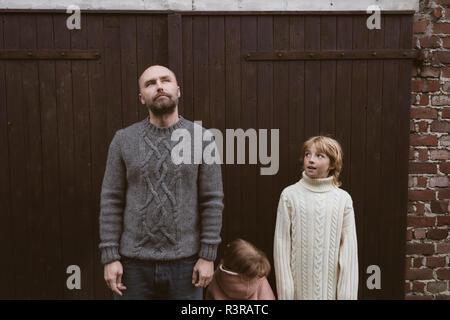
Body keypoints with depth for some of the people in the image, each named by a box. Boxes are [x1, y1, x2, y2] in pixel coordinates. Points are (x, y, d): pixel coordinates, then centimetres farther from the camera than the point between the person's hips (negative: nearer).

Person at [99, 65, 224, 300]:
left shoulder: (202, 139, -2)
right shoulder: (123, 140, 1)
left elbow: (213, 201, -2)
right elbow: (111, 202, 1)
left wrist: (208, 255, -5)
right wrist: (110, 257, -4)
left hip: (185, 262, 0)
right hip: (134, 263, 1)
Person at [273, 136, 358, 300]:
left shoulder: (343, 199, 1)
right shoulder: (290, 195, -2)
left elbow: (349, 248, 0)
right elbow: (282, 244, -2)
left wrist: (346, 294, -3)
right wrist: (285, 292, -5)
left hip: (331, 285, 1)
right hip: (300, 282, -1)